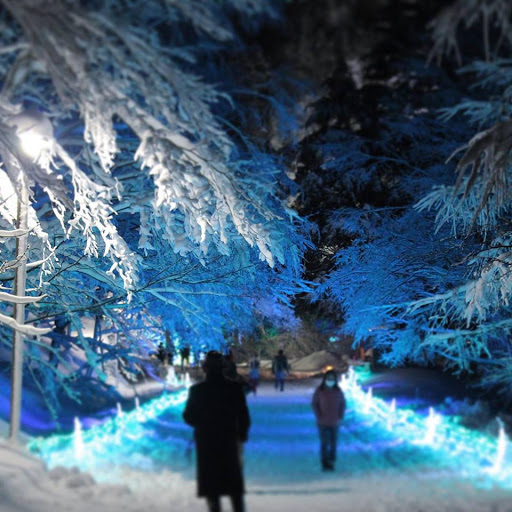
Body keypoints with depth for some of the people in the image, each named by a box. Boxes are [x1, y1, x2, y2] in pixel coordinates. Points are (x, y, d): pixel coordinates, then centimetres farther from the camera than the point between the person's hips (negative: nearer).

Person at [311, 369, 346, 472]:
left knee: (333, 443, 9)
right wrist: (318, 417, -11)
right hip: (323, 423, -3)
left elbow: (343, 404, 6)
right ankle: (325, 464, 4)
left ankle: (331, 462, 24)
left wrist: (340, 417, -2)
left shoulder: (338, 391, -4)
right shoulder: (319, 390, -11)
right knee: (324, 443, -6)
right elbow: (314, 404, -3)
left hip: (335, 422, 3)